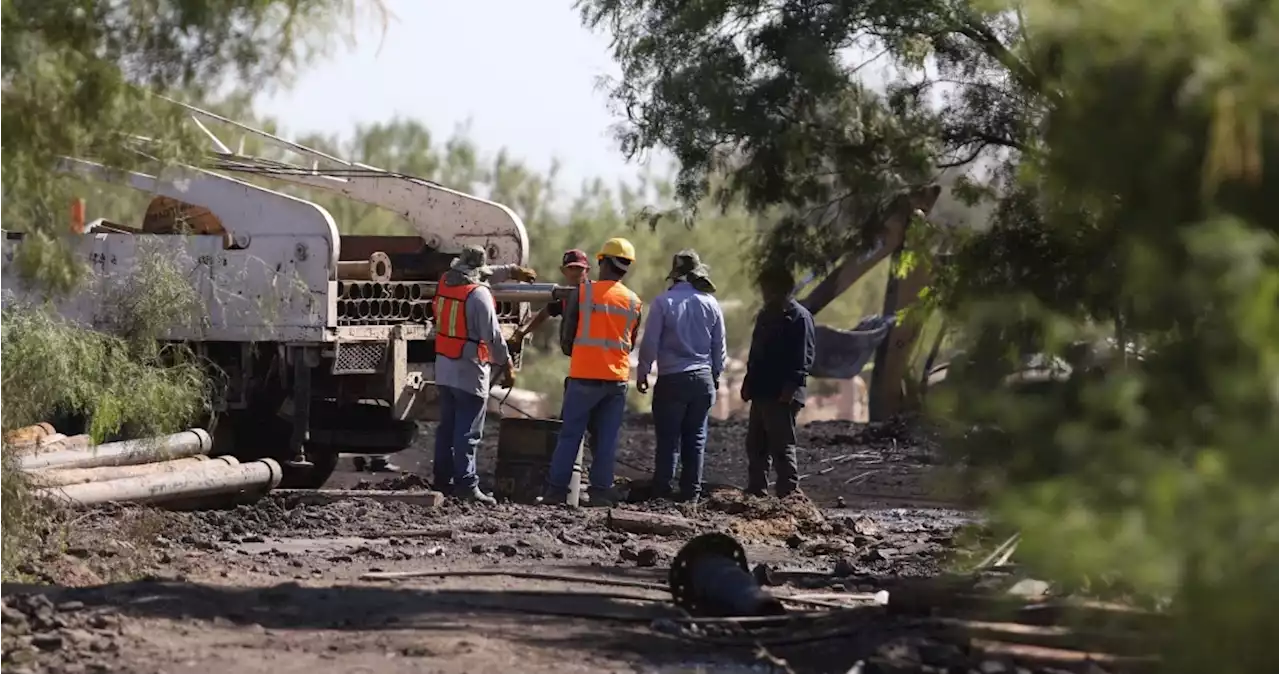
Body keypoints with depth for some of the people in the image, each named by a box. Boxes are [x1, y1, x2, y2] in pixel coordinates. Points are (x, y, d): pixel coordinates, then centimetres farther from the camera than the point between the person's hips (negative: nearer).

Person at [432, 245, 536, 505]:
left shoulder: (445, 283, 6)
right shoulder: (479, 294, -17)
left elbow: (486, 275, 24)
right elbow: (493, 335, -17)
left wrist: (512, 270, 31)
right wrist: (506, 365, -9)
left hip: (444, 368, 7)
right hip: (469, 371, -7)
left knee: (447, 426, 15)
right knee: (468, 432, -7)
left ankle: (443, 478, 19)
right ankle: (466, 484, -11)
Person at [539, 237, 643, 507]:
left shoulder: (582, 292, -4)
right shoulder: (633, 301, 6)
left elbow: (566, 333, 3)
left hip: (584, 375, -3)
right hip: (617, 377, 3)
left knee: (570, 434, 2)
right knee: (607, 439, 6)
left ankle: (556, 489, 1)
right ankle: (601, 491, 4)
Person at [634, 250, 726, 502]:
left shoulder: (663, 302, -9)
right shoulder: (710, 304, 3)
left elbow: (650, 342, -7)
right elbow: (719, 346, 10)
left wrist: (642, 373, 4)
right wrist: (716, 375, 23)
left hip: (672, 379, -3)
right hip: (702, 378, 3)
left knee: (668, 439, 0)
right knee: (696, 439, 9)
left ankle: (661, 493, 0)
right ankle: (691, 493, 10)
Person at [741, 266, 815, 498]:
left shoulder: (799, 317, -8)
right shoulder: (765, 315, 20)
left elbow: (804, 357, -14)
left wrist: (790, 387, -21)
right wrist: (749, 383, 15)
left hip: (782, 396, -9)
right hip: (761, 392, 9)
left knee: (782, 448, -9)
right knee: (756, 446, 11)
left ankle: (789, 494, -7)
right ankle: (755, 492, 17)